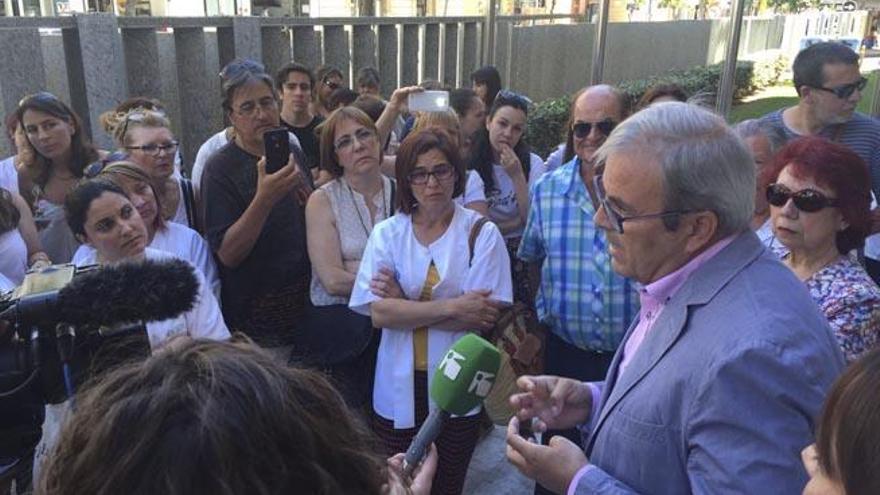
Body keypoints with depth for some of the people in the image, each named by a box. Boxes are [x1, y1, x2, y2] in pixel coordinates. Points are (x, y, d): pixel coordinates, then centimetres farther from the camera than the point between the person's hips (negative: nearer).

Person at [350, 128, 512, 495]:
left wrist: (404, 307, -14)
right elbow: (378, 312, -11)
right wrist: (452, 307, -19)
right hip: (399, 388, 1)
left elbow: (486, 317, -14)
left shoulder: (482, 233, -6)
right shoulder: (387, 233, -1)